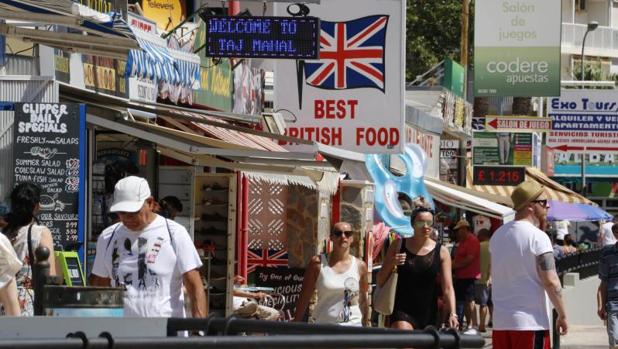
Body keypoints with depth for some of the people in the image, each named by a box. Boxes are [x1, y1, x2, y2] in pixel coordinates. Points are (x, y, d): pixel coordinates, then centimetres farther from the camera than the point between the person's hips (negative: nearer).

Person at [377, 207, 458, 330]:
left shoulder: (441, 252, 3)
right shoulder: (399, 245, 3)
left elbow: (447, 288, -2)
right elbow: (380, 280, 9)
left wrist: (452, 314, -16)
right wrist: (391, 264, -11)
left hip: (429, 315, 2)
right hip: (402, 310, -2)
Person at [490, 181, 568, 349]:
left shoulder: (497, 235, 11)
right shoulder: (538, 237, -11)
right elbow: (551, 281, -16)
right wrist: (562, 315, -5)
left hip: (500, 322, 7)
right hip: (531, 322, -7)